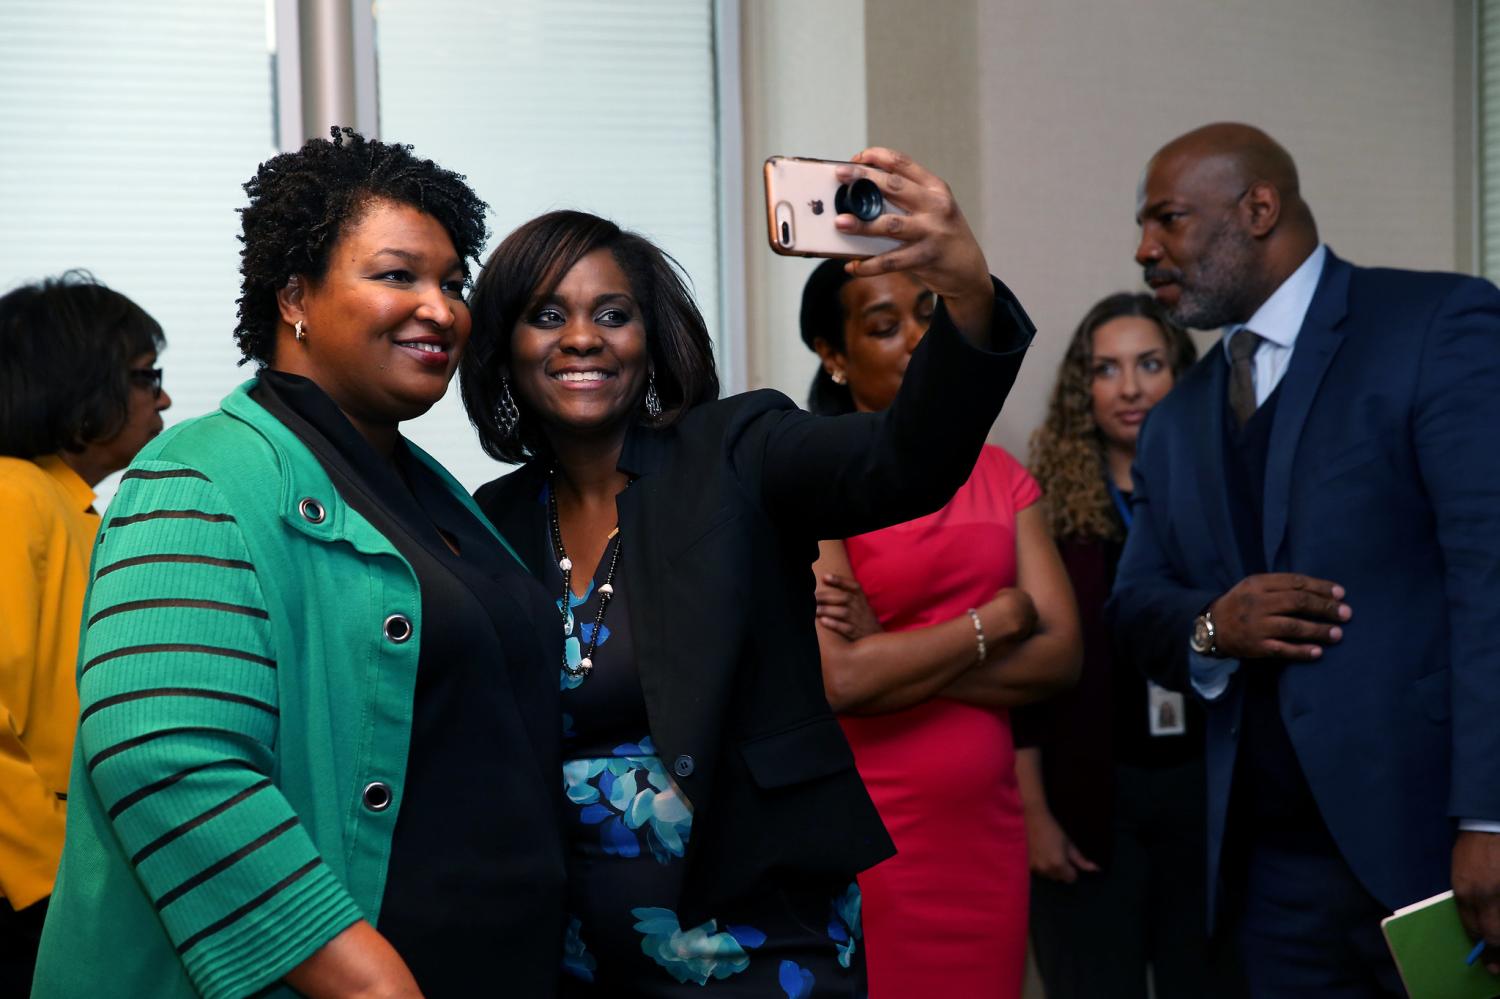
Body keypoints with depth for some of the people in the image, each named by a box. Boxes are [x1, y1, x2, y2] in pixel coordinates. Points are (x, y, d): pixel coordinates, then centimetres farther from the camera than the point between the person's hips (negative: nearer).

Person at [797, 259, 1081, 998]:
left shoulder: (996, 474, 9)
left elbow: (1060, 656, -1)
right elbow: (840, 679, -19)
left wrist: (894, 656, -12)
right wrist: (997, 618, -9)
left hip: (987, 828, 5)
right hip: (865, 836, -5)